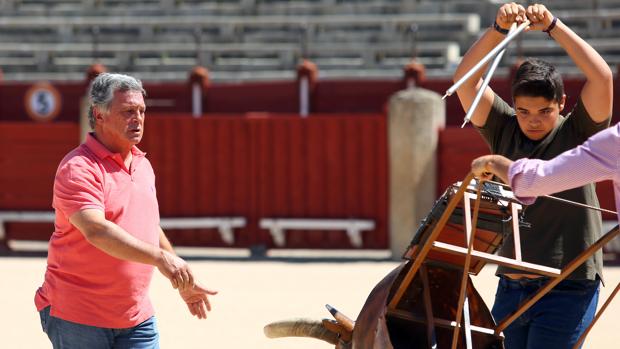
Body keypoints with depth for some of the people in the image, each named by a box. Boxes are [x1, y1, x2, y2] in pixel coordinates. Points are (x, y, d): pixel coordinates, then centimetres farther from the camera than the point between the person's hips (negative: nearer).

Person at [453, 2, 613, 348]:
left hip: (569, 287, -5)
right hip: (511, 285, 5)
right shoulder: (505, 131, 7)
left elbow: (602, 77, -17)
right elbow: (465, 79, -1)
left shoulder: (578, 134, -2)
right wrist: (499, 29, -14)